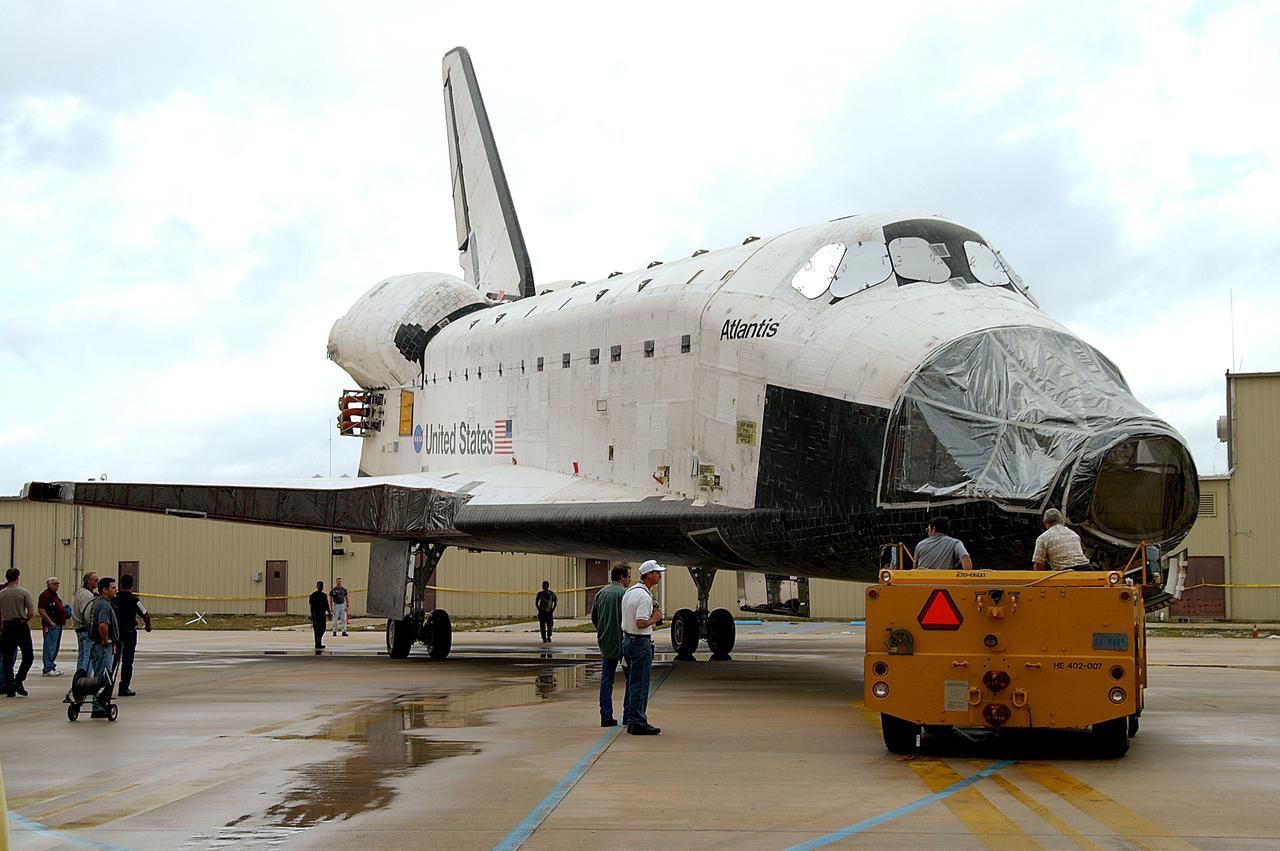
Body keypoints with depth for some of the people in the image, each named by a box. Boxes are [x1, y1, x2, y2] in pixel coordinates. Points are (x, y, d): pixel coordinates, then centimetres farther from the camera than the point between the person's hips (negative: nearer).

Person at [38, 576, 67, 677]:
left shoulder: (55, 595, 20)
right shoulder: (45, 595, -11)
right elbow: (41, 610, -19)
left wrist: (64, 607, 13)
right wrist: (50, 622, -21)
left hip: (58, 625, 10)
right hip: (51, 626, -10)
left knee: (55, 647, 15)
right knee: (50, 647, -9)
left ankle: (52, 667, 22)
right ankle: (47, 669, -9)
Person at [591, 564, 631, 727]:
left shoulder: (600, 593, 9)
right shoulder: (624, 593, -12)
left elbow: (594, 617, 14)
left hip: (605, 644, 6)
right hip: (622, 643, -6)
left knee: (606, 680, 8)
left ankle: (606, 716, 5)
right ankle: (628, 715, 5)